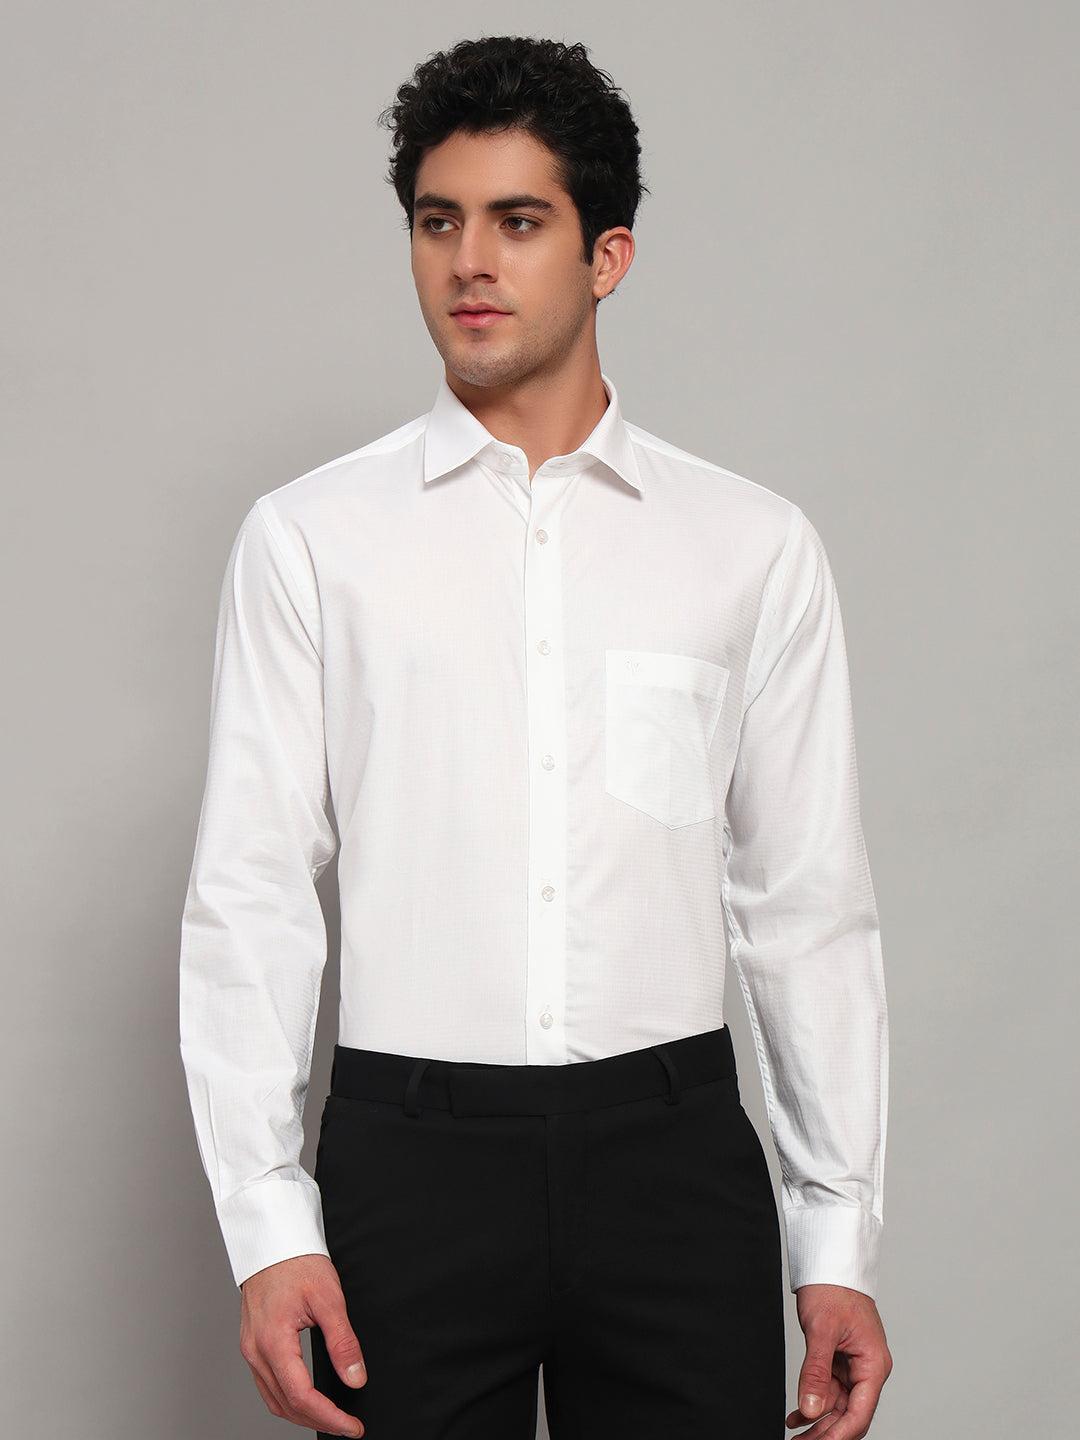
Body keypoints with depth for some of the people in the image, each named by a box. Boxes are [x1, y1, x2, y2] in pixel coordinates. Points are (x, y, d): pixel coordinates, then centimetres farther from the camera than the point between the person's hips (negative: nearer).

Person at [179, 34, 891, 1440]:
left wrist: (842, 1235, 4)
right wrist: (267, 1223, -6)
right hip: (411, 1153, -1)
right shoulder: (308, 538, 4)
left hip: (672, 1151, 1)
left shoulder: (755, 547, 6)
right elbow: (250, 892, 1)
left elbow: (809, 906, 7)